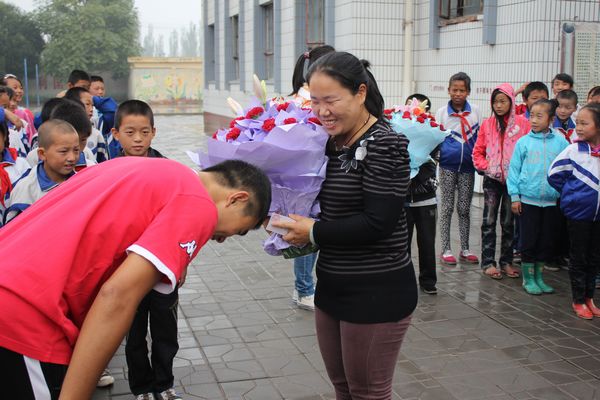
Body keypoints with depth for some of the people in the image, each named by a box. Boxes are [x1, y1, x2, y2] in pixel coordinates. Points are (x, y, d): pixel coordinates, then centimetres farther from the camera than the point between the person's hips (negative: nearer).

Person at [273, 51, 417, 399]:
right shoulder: (330, 141, 7)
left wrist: (314, 232, -16)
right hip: (333, 287, 8)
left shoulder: (384, 145, -17)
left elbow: (377, 223, -23)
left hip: (378, 292, -8)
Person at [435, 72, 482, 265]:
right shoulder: (442, 112, -1)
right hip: (448, 166, -1)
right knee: (447, 208, 5)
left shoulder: (475, 111, 3)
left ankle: (465, 249, 18)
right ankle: (446, 250, 12)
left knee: (464, 208, 9)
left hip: (468, 167, 1)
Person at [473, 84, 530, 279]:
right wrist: (486, 167, -8)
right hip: (492, 179, 1)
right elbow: (478, 152, 6)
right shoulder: (487, 124, 2)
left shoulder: (523, 123, -3)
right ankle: (487, 262, 8)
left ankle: (506, 261, 19)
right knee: (489, 221, 2)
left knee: (509, 222, 9)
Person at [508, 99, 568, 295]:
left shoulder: (561, 142, -3)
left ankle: (538, 277, 26)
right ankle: (528, 279, 18)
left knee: (547, 241, 11)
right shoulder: (524, 142, -4)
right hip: (528, 199, -1)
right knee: (529, 241, 5)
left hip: (552, 201, 2)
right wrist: (514, 196, -3)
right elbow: (514, 169, -1)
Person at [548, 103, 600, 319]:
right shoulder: (573, 150, -11)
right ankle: (578, 300, 18)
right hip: (578, 212, -3)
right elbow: (554, 174, -3)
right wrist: (571, 193, -1)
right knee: (579, 258, 6)